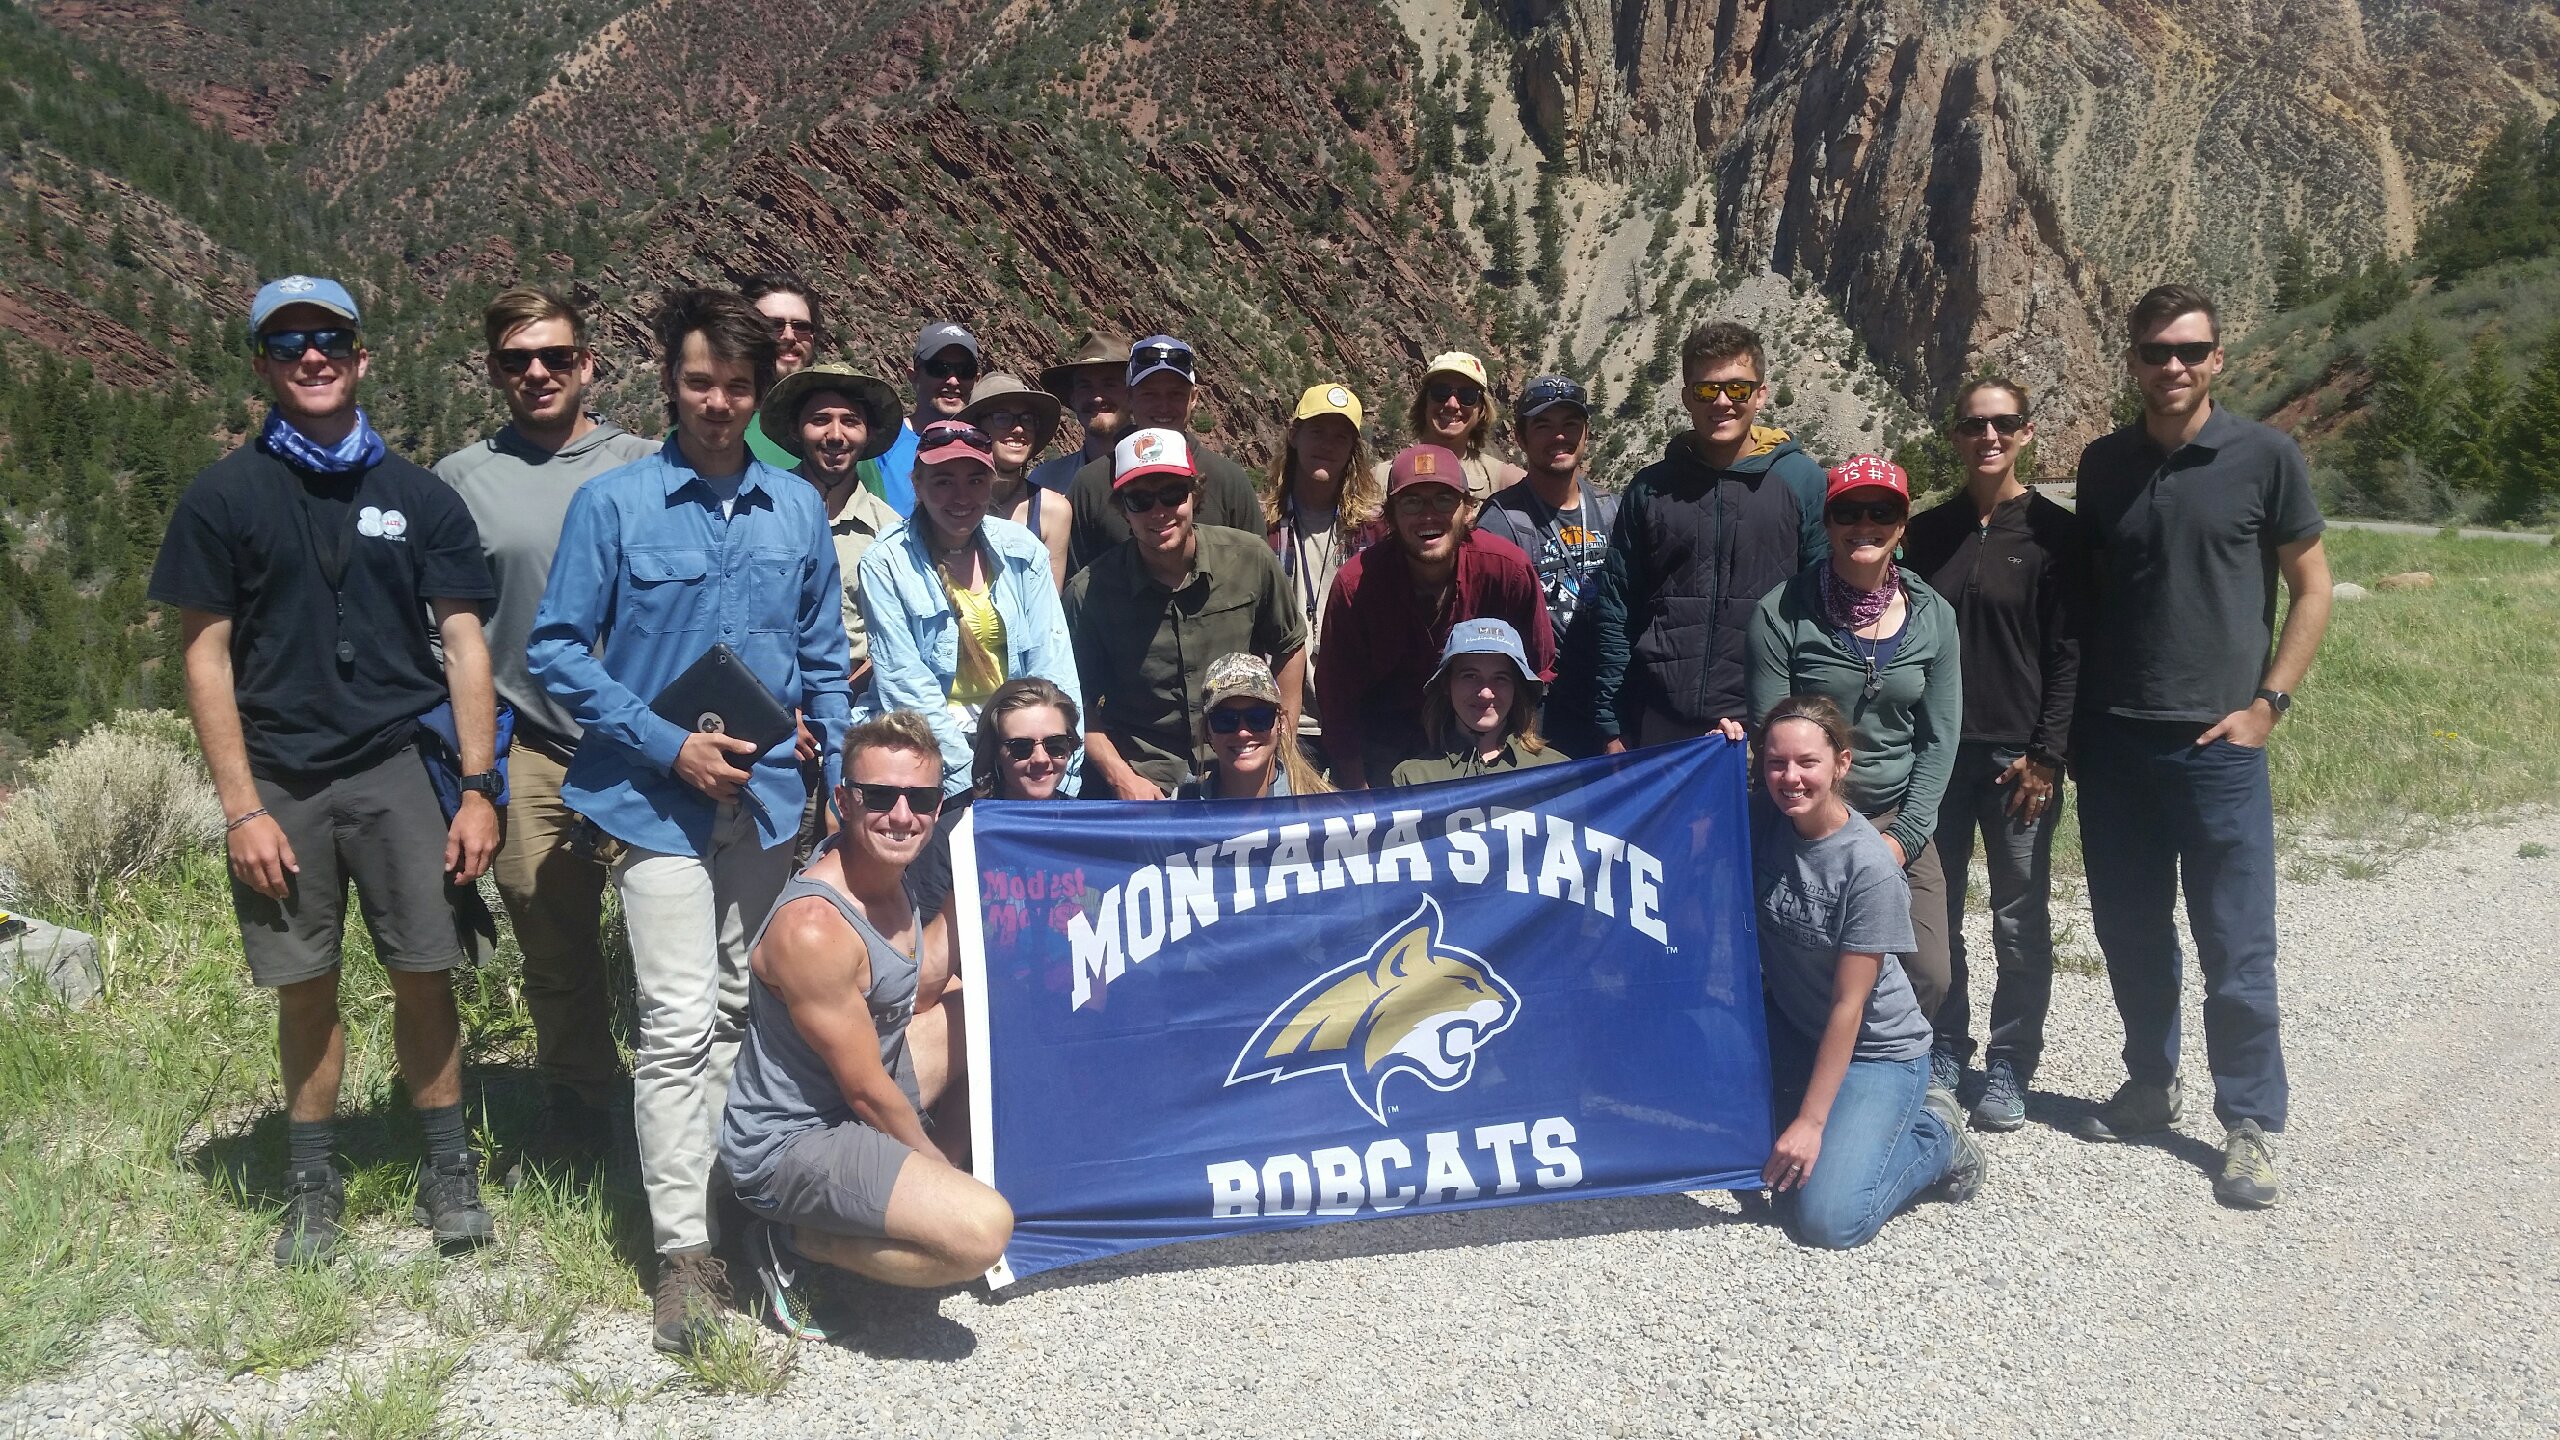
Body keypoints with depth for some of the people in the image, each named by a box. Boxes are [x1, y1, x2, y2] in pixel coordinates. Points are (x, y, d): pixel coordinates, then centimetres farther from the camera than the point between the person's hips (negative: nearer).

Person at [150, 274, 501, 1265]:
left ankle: (449, 1171, 15)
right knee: (305, 989, 7)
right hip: (280, 780, 0)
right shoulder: (223, 497, 2)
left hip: (394, 770, 0)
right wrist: (242, 808, -6)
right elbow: (205, 657, 0)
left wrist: (478, 790, -2)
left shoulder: (419, 497, 5)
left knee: (424, 974, 0)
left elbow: (463, 645, 4)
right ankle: (313, 1185, 22)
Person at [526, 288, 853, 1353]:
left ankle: (729, 1190, 28)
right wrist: (668, 747, -12)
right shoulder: (613, 505, -4)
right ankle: (684, 1248, -1)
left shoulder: (797, 509, 8)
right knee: (680, 1019, -8)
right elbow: (556, 651, -4)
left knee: (742, 1008, 14)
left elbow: (824, 656, 15)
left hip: (770, 800, 4)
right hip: (661, 805, -4)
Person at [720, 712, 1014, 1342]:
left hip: (852, 1100, 10)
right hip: (789, 1144, -10)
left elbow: (919, 996, 11)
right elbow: (868, 1092, -20)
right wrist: (940, 1165, -6)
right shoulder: (814, 928, -29)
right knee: (981, 1229, -27)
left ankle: (929, 1196, 19)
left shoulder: (883, 874, -1)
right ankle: (793, 1240, -5)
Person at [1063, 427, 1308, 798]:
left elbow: (1289, 648, 13)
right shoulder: (1089, 591, -7)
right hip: (1143, 785, -1)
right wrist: (1121, 778, -7)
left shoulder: (1251, 559, -3)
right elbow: (1079, 702, 3)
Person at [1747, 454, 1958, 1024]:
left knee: (1928, 976, -3)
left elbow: (1940, 737, 3)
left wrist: (1905, 835, -6)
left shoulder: (1933, 616, 2)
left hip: (1900, 820, 3)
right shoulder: (1783, 612, -9)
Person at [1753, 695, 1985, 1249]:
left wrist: (1810, 1121, -20)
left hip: (1875, 1051, -6)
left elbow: (1848, 1005, -20)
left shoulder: (1870, 867, -23)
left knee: (1828, 1219, -20)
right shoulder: (1763, 822, -7)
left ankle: (1935, 1137, 6)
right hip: (1789, 1031, 6)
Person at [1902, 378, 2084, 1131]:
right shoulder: (1926, 533, 9)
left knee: (2020, 920, 4)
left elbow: (2070, 653, -5)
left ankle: (2009, 1066, 15)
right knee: (1932, 913, 8)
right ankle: (1944, 1049, 22)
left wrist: (2047, 755, -11)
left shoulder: (2054, 533, -1)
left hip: (2018, 756, -3)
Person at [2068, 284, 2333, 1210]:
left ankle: (2250, 1125, 12)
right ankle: (2151, 1084, 30)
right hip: (2111, 741, 4)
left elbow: (2312, 588, 2)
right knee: (2130, 934, 12)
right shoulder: (2103, 464, 7)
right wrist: (2073, 722, 8)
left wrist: (2268, 702, -7)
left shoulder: (2264, 457, -3)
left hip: (2216, 743, -3)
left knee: (2237, 948, 0)